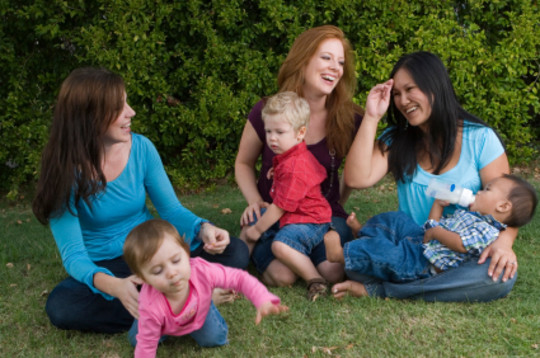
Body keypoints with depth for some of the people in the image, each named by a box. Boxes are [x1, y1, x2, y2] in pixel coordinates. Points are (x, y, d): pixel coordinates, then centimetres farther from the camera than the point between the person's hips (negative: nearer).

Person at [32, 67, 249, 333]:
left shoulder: (141, 147, -10)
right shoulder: (64, 170, -18)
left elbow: (171, 209, -2)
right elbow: (73, 253, -22)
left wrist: (203, 229, -26)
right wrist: (111, 285, -44)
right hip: (102, 267, -2)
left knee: (235, 253, -17)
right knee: (61, 307, -36)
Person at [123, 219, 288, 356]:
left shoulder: (201, 270, -44)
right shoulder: (150, 307, -46)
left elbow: (240, 278, -33)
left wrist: (264, 301, -47)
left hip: (200, 310, 1)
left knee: (214, 338, -10)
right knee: (136, 339, -6)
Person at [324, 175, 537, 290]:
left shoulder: (488, 231, -12)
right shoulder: (466, 215, 20)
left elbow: (460, 244, -27)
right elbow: (433, 226, 25)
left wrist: (435, 232, -17)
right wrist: (439, 203, 18)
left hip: (422, 264, -11)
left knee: (385, 252, -28)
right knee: (396, 220, 21)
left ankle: (340, 254, -22)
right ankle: (366, 233, 32)